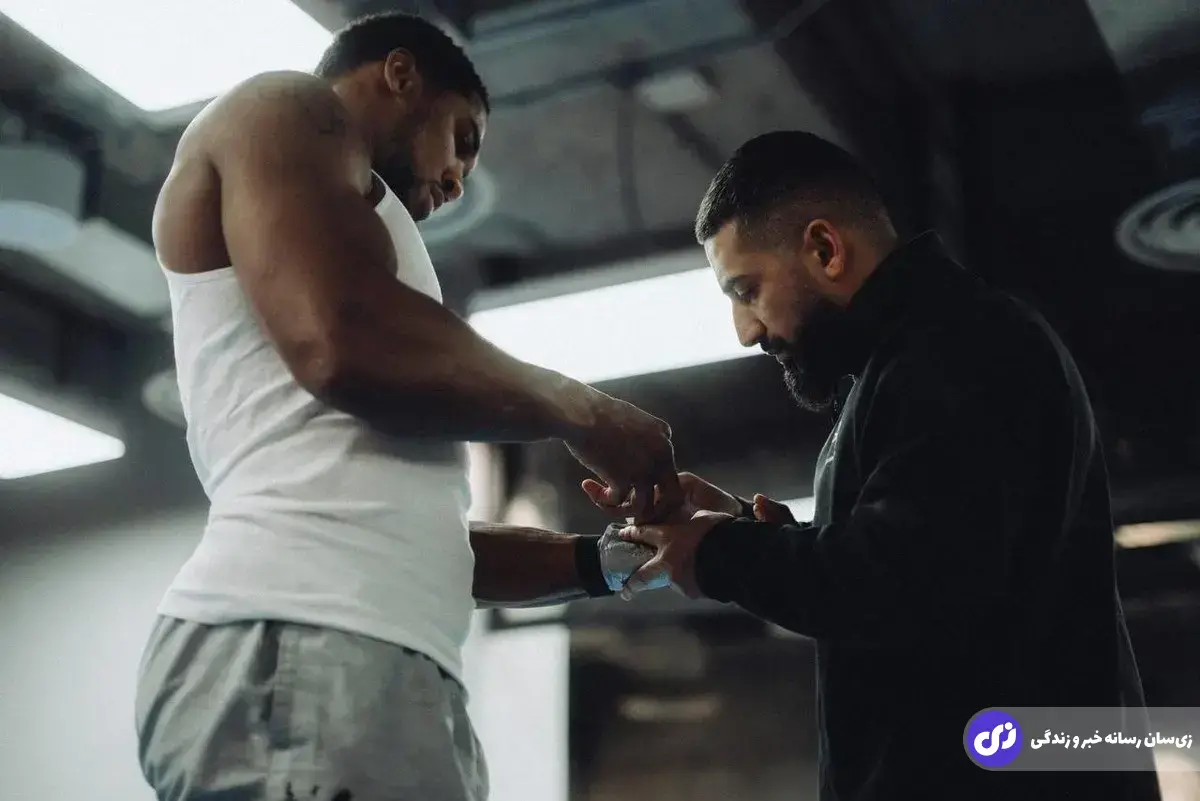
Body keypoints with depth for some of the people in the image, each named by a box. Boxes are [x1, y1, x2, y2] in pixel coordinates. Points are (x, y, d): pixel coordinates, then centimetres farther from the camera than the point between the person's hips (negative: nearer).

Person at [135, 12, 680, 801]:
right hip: (299, 647, -9)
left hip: (378, 665, 9)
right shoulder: (283, 112, 8)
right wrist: (578, 410, 0)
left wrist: (613, 558, 20)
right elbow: (347, 345, -14)